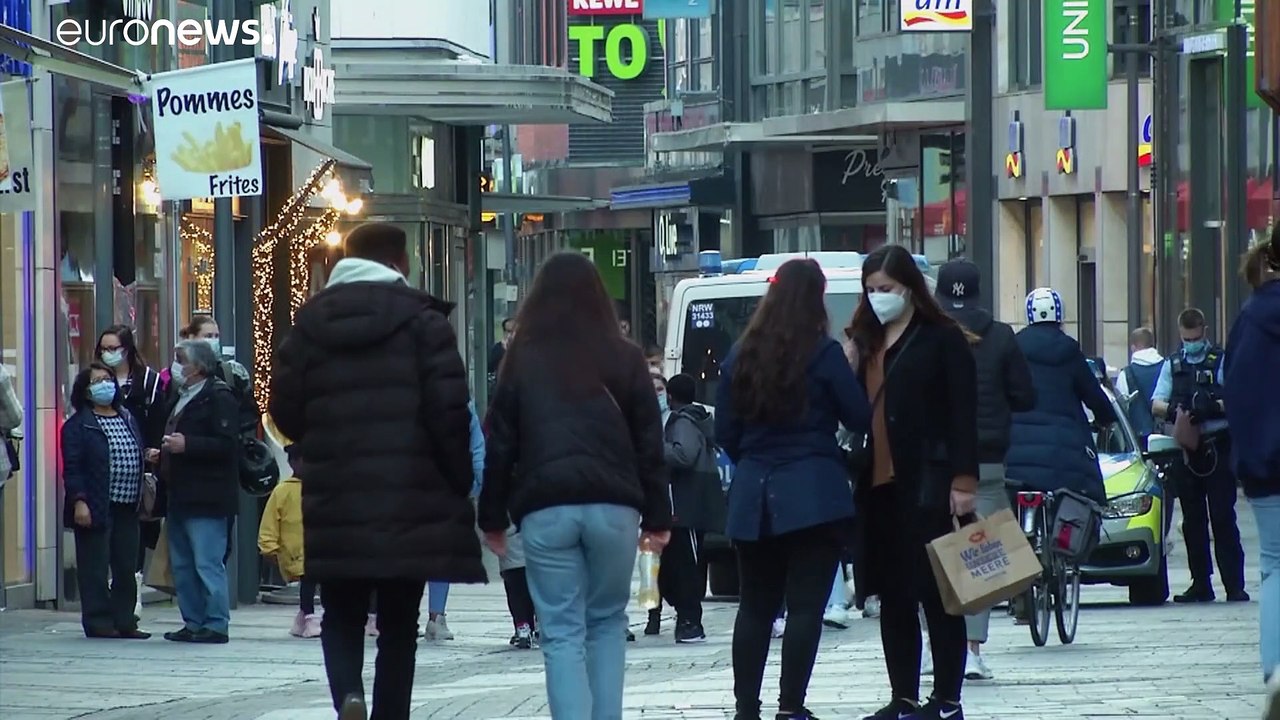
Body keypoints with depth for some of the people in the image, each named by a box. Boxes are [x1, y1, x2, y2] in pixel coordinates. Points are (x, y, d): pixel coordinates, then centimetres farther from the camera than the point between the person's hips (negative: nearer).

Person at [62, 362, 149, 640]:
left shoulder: (128, 420, 16)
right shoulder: (78, 425, -4)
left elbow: (139, 458, 19)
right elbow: (72, 468, -10)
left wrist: (143, 497, 13)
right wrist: (79, 501, -19)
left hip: (127, 509, 6)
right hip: (96, 509, -6)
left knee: (126, 568, 9)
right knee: (95, 569, -4)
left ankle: (125, 622, 15)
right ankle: (98, 623, 1)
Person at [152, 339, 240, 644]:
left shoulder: (218, 398, -10)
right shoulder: (182, 399, 20)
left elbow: (227, 445, -20)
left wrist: (186, 445, -23)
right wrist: (162, 454, 16)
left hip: (206, 500, -10)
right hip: (181, 498, 10)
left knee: (208, 563, -9)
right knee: (182, 565, 11)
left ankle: (216, 625, -6)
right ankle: (193, 623, 16)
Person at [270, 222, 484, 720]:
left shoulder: (310, 324, 6)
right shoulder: (422, 322, -5)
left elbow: (285, 411, 7)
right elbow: (450, 412, -10)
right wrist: (460, 484, 2)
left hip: (334, 507, 2)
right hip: (410, 507, -2)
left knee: (341, 617, 12)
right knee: (399, 623, 10)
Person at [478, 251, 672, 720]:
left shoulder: (523, 360, 4)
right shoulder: (624, 359, 7)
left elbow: (500, 444, 5)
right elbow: (649, 443, 8)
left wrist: (493, 518, 12)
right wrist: (657, 517, 14)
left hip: (545, 509, -1)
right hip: (613, 507, 1)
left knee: (562, 633, 0)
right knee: (608, 621, 16)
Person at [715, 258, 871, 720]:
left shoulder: (740, 356, 5)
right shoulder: (823, 353, -8)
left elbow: (725, 433, 8)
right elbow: (860, 418, -4)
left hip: (753, 496, 4)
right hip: (813, 496, -4)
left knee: (755, 605, 13)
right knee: (805, 605, -3)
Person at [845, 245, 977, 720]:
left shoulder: (943, 339, -3)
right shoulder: (866, 342, 15)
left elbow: (963, 413, -7)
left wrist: (963, 480, -14)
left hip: (927, 485, -6)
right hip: (879, 485, 6)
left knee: (937, 595, -2)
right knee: (893, 598, 10)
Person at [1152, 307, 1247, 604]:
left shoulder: (1221, 362, 4)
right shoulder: (1172, 365, 15)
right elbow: (1156, 404, 8)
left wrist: (1213, 407, -24)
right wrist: (1173, 409, -14)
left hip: (1218, 448, -4)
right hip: (1186, 453, 4)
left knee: (1223, 517, -7)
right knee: (1192, 521, 5)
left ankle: (1234, 584, -7)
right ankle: (1200, 585, 10)